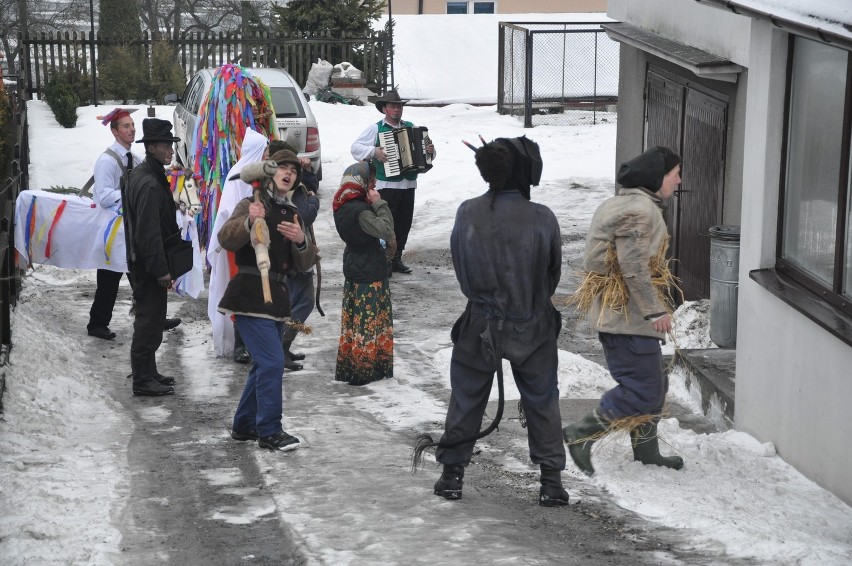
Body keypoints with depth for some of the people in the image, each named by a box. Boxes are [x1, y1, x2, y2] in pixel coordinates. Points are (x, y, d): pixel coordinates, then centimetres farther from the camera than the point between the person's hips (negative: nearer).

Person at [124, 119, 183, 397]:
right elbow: (150, 231, -25)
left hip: (141, 259, 11)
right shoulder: (149, 184, -22)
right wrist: (161, 269, -22)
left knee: (150, 318, 18)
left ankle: (148, 373, 28)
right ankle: (142, 381, 1)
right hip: (149, 262, -11)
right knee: (150, 320, -5)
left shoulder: (141, 174, 12)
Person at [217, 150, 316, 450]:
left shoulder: (292, 214, 15)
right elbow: (226, 239, -21)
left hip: (276, 298, 8)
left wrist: (301, 241, -13)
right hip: (250, 295, -8)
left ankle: (244, 425, 28)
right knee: (272, 362, -14)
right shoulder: (251, 206, -5)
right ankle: (270, 432, -7)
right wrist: (249, 221, -37)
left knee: (264, 364, 15)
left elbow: (303, 264, 8)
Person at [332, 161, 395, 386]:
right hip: (369, 275, -9)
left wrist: (372, 204, -1)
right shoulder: (359, 210, -25)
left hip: (353, 271, 9)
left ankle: (347, 367, 24)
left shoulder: (343, 206, 3)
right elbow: (386, 230, -27)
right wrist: (379, 203, -20)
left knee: (352, 320, 16)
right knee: (368, 322, 0)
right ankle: (363, 370, 6)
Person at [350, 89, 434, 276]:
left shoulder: (411, 127, 12)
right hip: (386, 185, -5)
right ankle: (384, 262, 1)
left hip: (408, 184, 5)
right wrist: (374, 151, -21)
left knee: (404, 223, 10)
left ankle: (396, 259, 22)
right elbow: (355, 147, -7)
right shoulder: (376, 129, -1)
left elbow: (424, 145, 16)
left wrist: (430, 150, -6)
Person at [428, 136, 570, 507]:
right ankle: (551, 480, 13)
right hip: (533, 328, -1)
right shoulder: (542, 219, -15)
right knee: (542, 401, 13)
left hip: (480, 326, 1)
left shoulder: (467, 214, -11)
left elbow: (461, 269, 0)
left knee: (467, 398, 15)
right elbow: (554, 272, -2)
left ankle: (452, 473, 22)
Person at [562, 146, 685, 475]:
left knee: (653, 385, 18)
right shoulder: (640, 210, -18)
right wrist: (655, 311, -22)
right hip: (628, 315, -11)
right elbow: (634, 266, -24)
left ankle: (646, 452, 26)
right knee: (644, 389, -8)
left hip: (612, 311, 11)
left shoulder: (621, 204, 16)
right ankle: (580, 435, -5)